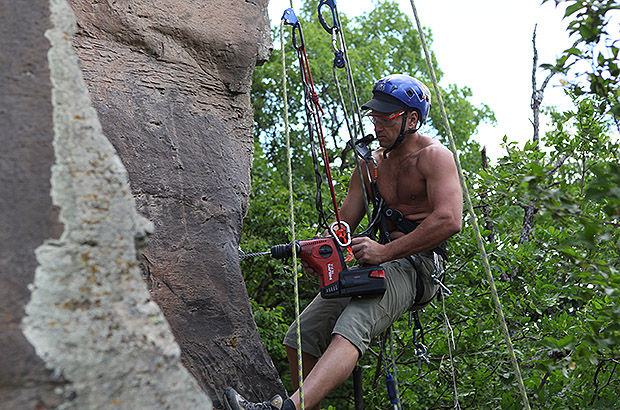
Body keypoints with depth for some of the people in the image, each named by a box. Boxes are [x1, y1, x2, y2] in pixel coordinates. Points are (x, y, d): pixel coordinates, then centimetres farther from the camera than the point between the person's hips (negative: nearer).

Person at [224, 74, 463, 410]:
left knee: (351, 326, -34)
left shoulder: (434, 156, -4)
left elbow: (449, 220, -20)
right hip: (377, 261, 7)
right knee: (301, 337, -3)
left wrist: (385, 251, -23)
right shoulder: (371, 163, 16)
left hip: (417, 265, -7)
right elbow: (343, 224, 16)